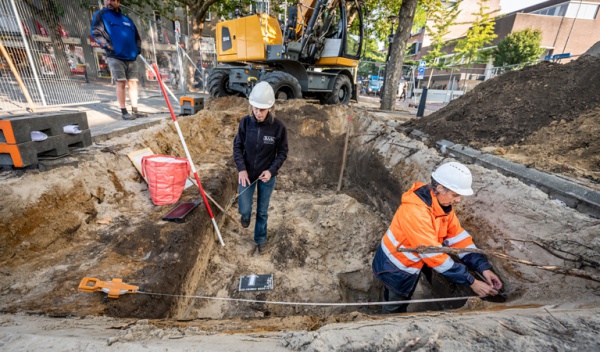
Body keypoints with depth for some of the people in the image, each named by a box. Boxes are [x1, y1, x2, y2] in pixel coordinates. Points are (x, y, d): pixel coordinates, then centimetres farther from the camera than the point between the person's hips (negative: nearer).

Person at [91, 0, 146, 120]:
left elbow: (137, 37, 29)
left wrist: (137, 49, 15)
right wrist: (108, 46, -12)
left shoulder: (126, 19, 21)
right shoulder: (100, 15, 6)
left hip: (131, 58, 5)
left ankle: (135, 110, 6)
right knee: (121, 83, -9)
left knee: (133, 83, 2)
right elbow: (95, 32, -3)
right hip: (116, 57, -5)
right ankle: (124, 112, -6)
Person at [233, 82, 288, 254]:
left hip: (267, 176, -1)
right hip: (247, 173, 1)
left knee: (262, 211, 13)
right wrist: (241, 169, -15)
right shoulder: (245, 122, -11)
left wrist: (271, 170, -19)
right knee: (244, 209, 5)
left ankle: (261, 239, 37)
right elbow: (237, 147, -3)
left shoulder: (278, 127, -16)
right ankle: (246, 216, 44)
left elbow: (282, 153, -6)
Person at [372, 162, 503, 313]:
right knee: (395, 307, 17)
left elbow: (458, 236, -4)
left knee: (400, 302, 29)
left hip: (408, 265, 8)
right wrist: (471, 282, -25)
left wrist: (483, 267, -12)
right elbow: (434, 254, -32)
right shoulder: (415, 210, -35)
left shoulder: (442, 204, -7)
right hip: (395, 268, -8)